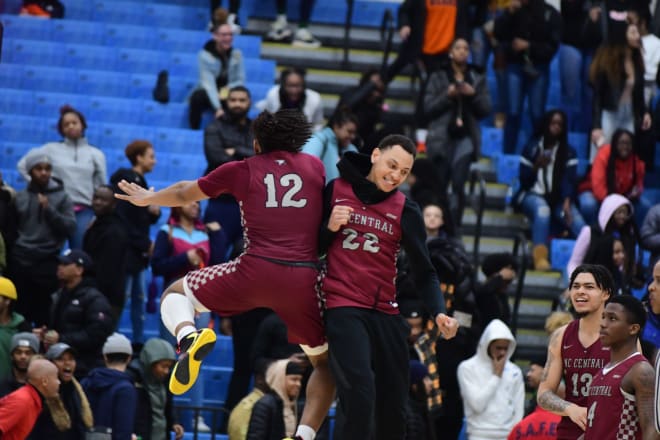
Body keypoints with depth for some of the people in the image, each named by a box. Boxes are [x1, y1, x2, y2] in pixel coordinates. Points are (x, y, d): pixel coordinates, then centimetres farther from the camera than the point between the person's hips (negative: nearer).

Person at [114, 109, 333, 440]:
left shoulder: (242, 170, 14)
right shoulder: (315, 166, 16)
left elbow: (184, 193, 29)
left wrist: (147, 198, 47)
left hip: (256, 270, -1)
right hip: (305, 278, 1)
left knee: (175, 294, 21)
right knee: (326, 362, 20)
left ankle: (188, 337, -15)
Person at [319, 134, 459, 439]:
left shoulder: (405, 210, 4)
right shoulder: (335, 190, 2)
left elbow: (424, 272, 3)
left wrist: (439, 313, -14)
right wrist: (330, 228, -11)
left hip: (386, 312, 3)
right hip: (343, 308, -3)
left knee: (393, 406, 7)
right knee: (359, 394, -24)